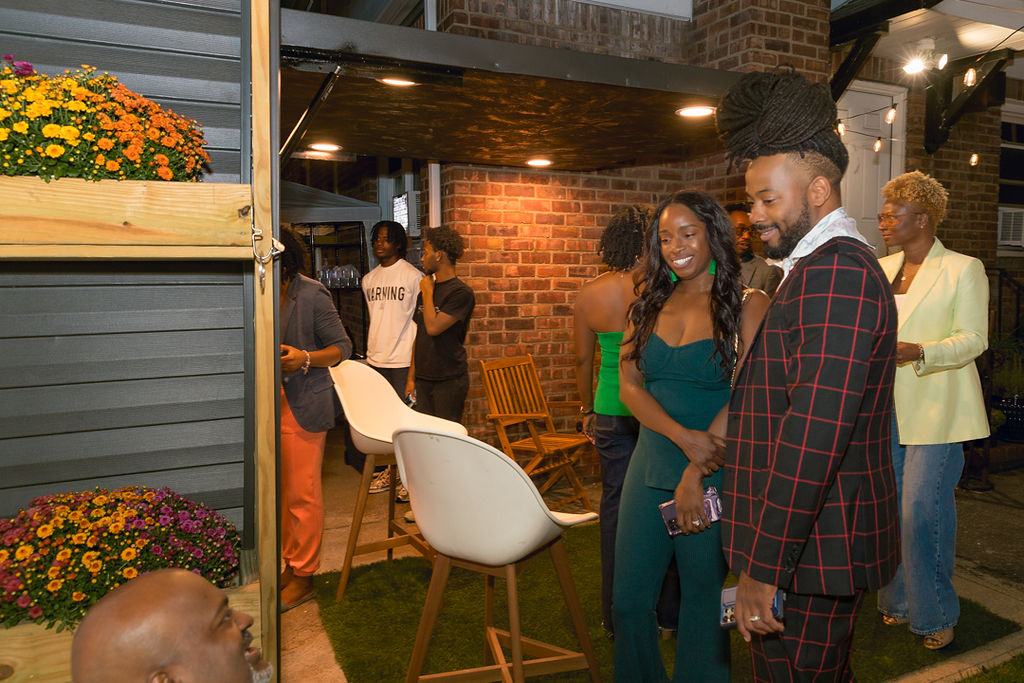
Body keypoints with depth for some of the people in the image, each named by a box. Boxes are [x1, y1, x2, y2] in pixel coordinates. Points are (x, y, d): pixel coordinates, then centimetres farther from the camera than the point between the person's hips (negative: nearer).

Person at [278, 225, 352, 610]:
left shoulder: (311, 295, -11)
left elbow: (342, 347, -7)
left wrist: (305, 359, -22)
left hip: (303, 406, -6)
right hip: (270, 403, 6)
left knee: (302, 494, 1)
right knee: (278, 491, 15)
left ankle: (303, 577, 16)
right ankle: (287, 563, 31)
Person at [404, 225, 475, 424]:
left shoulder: (461, 292, -11)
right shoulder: (425, 291, 13)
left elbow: (433, 327, -21)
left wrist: (428, 292, -9)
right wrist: (411, 377, 15)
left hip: (449, 380, -7)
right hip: (423, 378, 7)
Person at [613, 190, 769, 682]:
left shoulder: (748, 306, -5)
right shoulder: (649, 306, 7)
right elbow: (629, 386, -1)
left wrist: (695, 476, -17)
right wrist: (684, 437, -17)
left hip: (713, 473, -4)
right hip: (651, 463, 4)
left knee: (702, 602, 10)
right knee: (629, 599, 9)